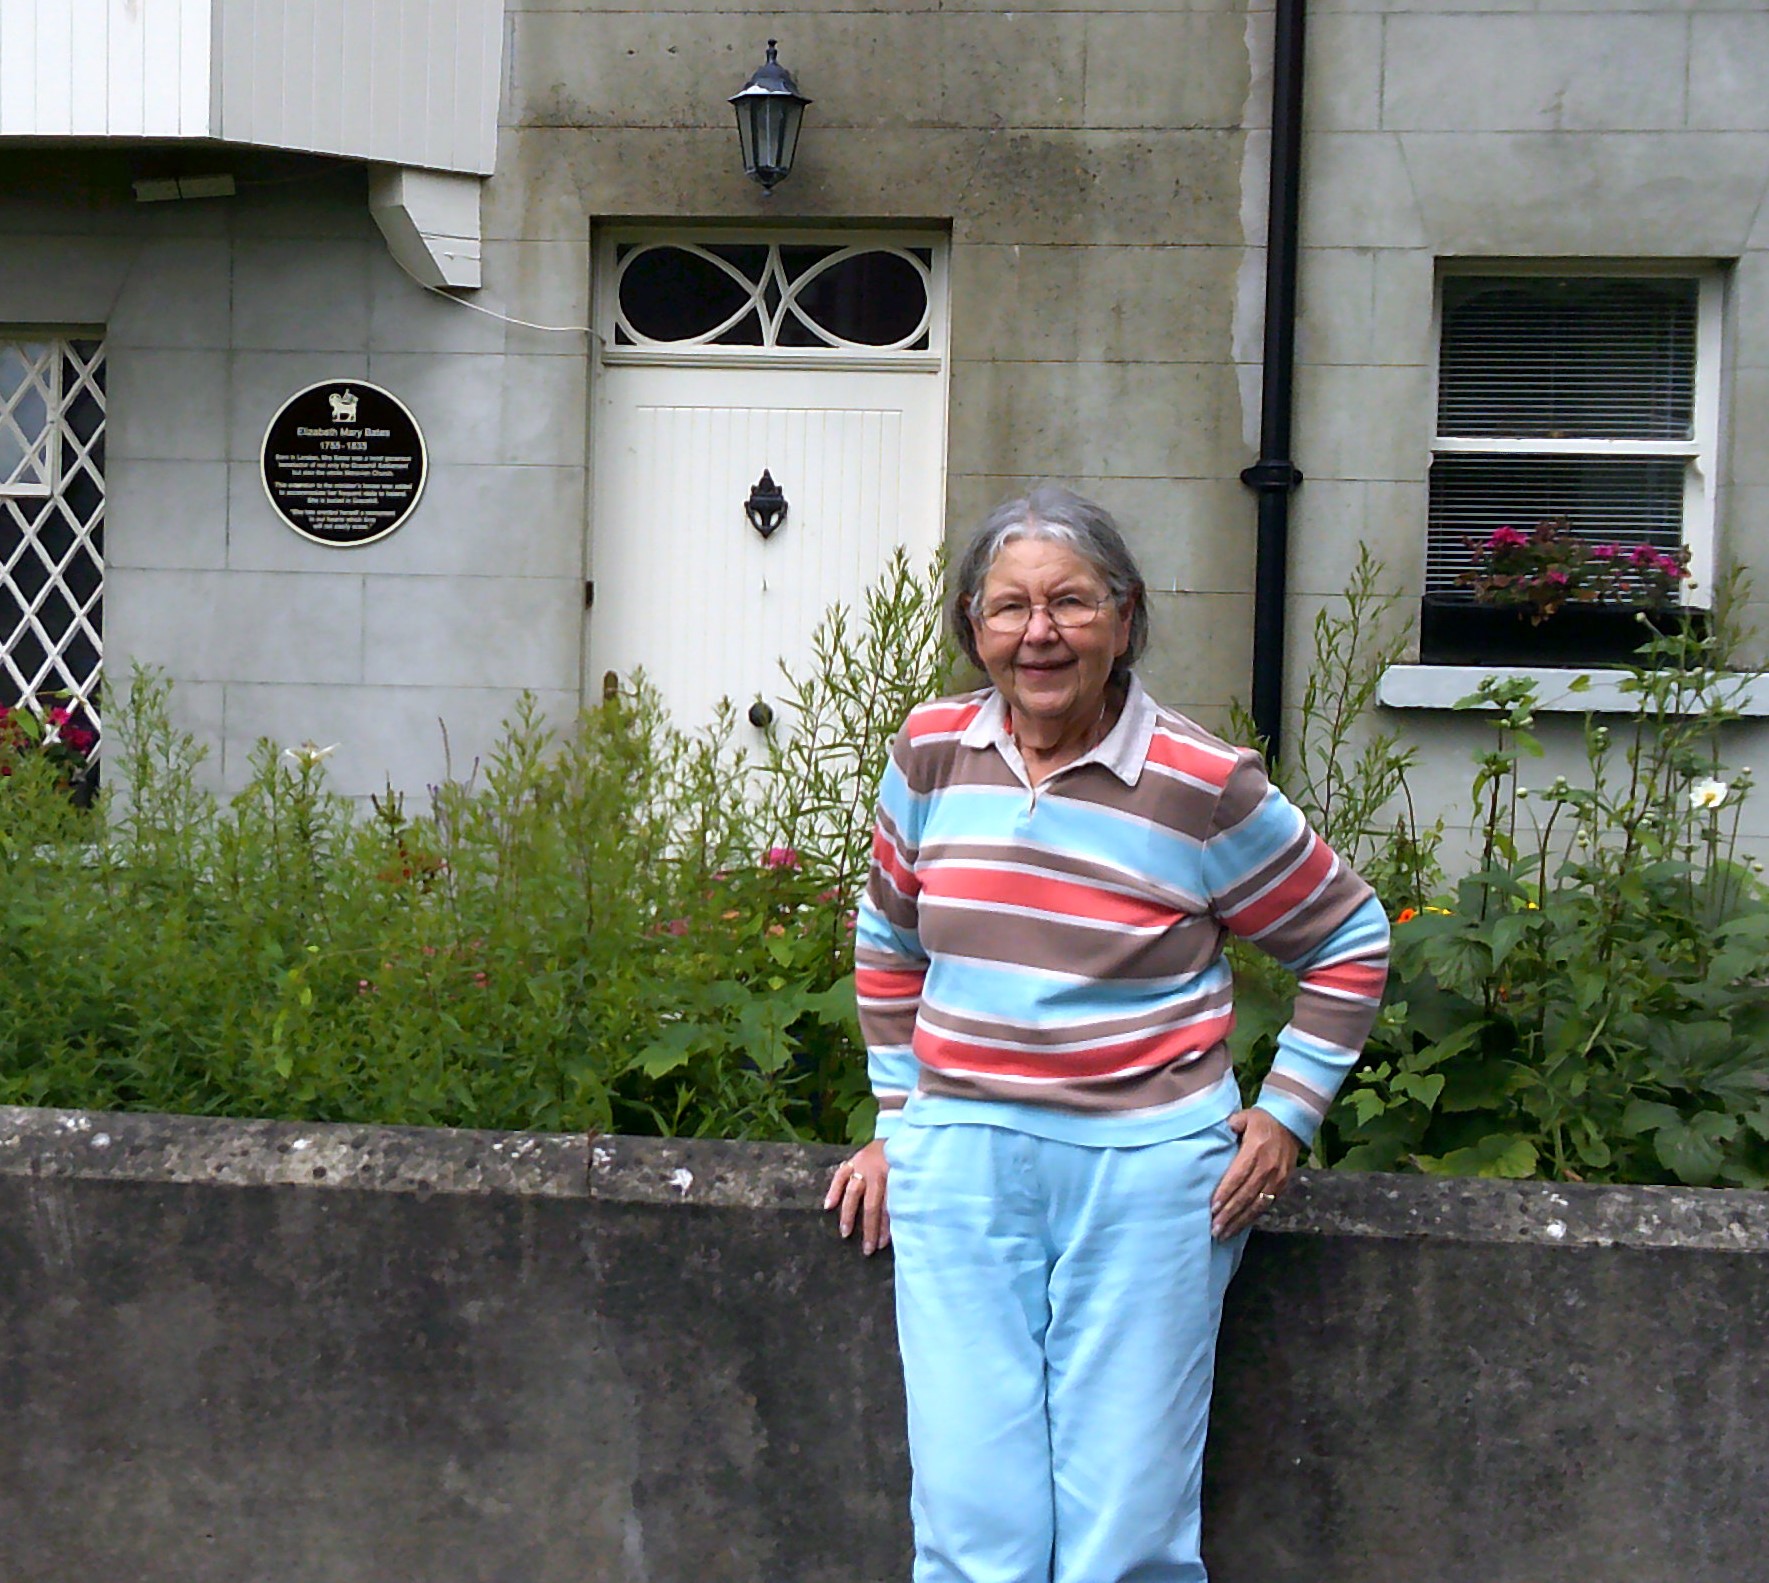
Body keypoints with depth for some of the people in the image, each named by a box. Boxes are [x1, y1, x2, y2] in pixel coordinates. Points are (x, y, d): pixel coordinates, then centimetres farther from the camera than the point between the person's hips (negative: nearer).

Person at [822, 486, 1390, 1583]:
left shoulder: (1204, 785, -5)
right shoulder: (935, 753, 5)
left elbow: (1351, 940, 8)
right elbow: (888, 941, 21)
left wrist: (1287, 1113, 1)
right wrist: (901, 1116, 17)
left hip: (1146, 1168, -2)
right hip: (959, 1164, 3)